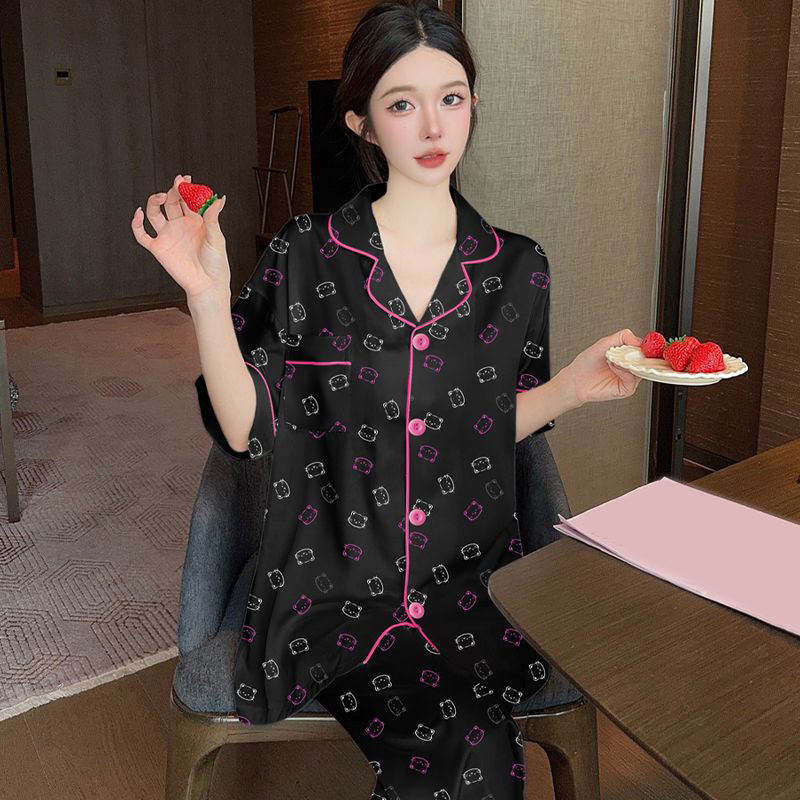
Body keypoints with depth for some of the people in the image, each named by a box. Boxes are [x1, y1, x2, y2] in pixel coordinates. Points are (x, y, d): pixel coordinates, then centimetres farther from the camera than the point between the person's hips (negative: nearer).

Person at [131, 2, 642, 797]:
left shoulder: (516, 267, 4)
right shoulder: (305, 255, -3)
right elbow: (247, 427, -7)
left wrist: (569, 385, -5)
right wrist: (206, 292, -17)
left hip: (471, 580, 3)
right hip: (334, 580, -2)